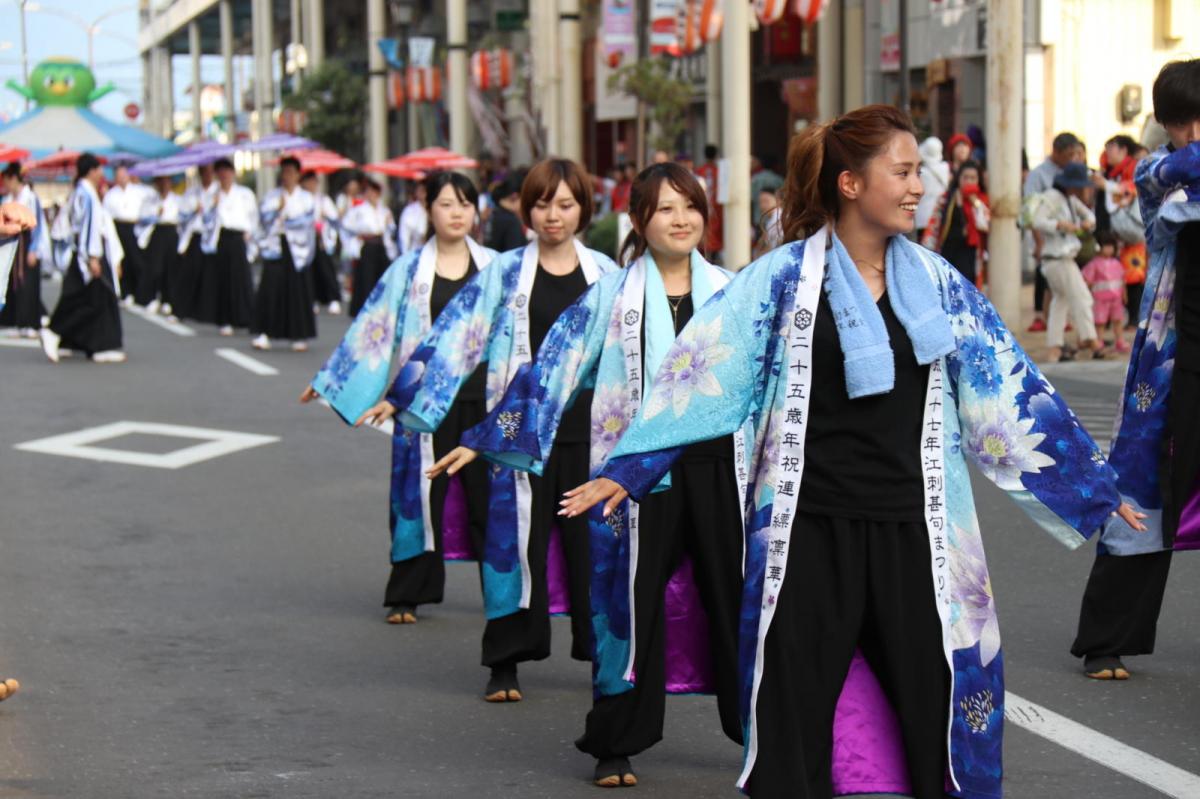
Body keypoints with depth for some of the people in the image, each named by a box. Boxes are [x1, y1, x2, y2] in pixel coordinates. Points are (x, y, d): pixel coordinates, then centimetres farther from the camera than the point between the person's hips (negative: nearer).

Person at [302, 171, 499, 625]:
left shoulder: (495, 267, 6)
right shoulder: (410, 270, 4)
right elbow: (372, 327, 6)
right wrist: (329, 380, 5)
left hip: (484, 397, 1)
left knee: (490, 494, 3)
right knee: (422, 491, 2)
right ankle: (408, 596, 12)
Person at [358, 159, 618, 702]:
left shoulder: (606, 274, 7)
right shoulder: (505, 273, 3)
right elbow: (452, 335, 0)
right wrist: (399, 394, -5)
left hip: (589, 428, 1)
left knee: (593, 540, 4)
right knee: (517, 538, 0)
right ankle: (506, 663, 9)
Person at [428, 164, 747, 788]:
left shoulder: (732, 292, 9)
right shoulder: (611, 296, 2)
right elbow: (552, 369, 1)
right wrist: (486, 439, -2)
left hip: (719, 463, 2)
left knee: (733, 595, 6)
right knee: (632, 600, 1)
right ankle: (616, 744, 12)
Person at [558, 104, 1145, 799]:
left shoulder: (936, 282, 6)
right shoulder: (784, 278, -4)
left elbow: (1009, 390, 11)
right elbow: (700, 376, -6)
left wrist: (1095, 488, 13)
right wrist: (625, 472, -12)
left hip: (912, 531, 3)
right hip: (810, 531, -3)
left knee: (937, 709, 5)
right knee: (795, 719, 4)